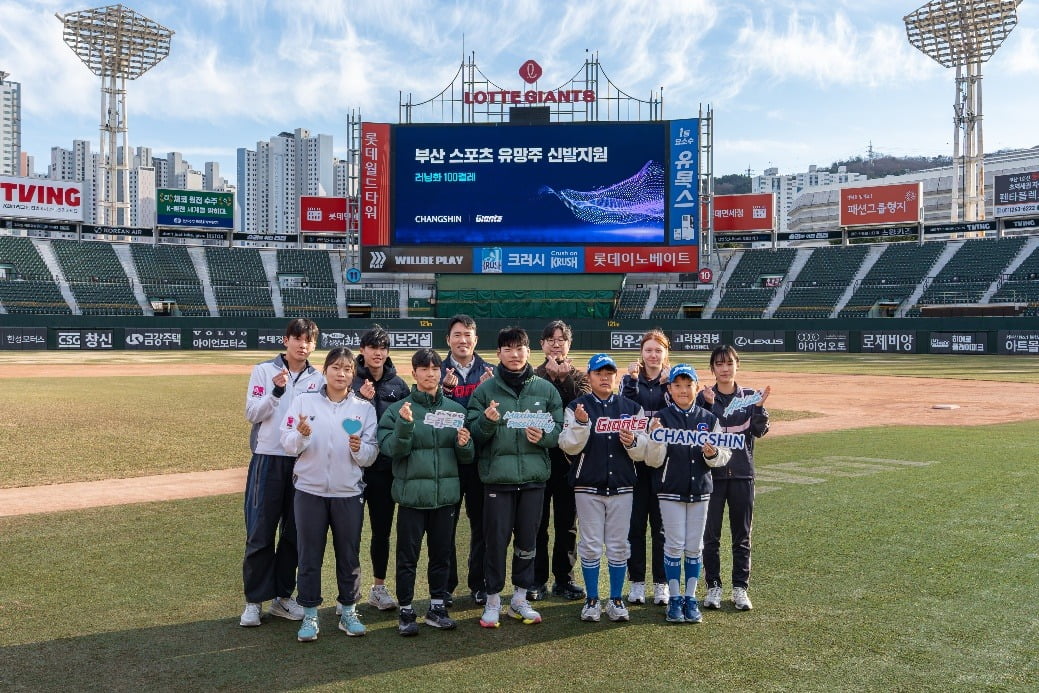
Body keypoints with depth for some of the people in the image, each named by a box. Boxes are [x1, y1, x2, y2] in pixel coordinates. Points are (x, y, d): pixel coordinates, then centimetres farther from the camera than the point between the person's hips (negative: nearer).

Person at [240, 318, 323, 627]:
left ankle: (282, 596, 22)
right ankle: (255, 600, 10)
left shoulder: (318, 379, 8)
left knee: (295, 533, 9)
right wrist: (276, 390, -20)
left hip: (303, 462, 3)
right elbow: (252, 414, -7)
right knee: (260, 534, -1)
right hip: (268, 459, -3)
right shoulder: (264, 371, 1)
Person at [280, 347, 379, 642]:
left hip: (349, 492, 1)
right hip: (310, 490, -1)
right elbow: (287, 442, -4)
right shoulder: (305, 401, 1)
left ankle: (349, 612, 23)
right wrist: (301, 434, -24)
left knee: (349, 555, 9)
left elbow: (371, 455, 0)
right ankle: (310, 615, 18)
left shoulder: (364, 408, 2)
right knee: (310, 555, 6)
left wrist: (360, 448, -21)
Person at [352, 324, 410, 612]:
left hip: (386, 467, 3)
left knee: (382, 529, 12)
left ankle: (379, 587, 25)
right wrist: (361, 400, -25)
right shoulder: (351, 382, -5)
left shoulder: (398, 385, 5)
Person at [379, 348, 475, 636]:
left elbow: (466, 458, 8)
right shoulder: (399, 409, -3)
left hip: (446, 493, 3)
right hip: (412, 493, -3)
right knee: (408, 555, 4)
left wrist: (464, 444, -13)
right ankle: (406, 611, 16)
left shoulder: (455, 409, 6)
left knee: (442, 553, 12)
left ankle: (437, 607, 25)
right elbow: (391, 449, -12)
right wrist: (404, 424, -26)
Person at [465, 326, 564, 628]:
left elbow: (559, 430, 8)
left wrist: (543, 435, -12)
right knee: (496, 540, 2)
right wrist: (487, 421, -20)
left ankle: (520, 598, 24)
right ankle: (493, 600, 16)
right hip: (497, 475, -2)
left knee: (528, 540, 10)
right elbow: (473, 433, -1)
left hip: (534, 476, 2)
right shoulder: (485, 390, 2)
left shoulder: (545, 389, 7)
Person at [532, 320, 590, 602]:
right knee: (538, 521, 4)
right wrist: (551, 376, -17)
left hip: (569, 457, 2)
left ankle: (564, 578, 19)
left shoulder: (579, 376, 9)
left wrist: (565, 378, -16)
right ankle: (537, 579, 13)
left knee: (567, 522, 8)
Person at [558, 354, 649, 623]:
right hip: (588, 487, -2)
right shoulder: (576, 407, 0)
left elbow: (644, 451, 5)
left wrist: (633, 442, -16)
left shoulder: (632, 408, 6)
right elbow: (569, 447, -9)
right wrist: (580, 424, -25)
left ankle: (616, 600, 19)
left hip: (622, 487, 2)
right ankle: (592, 600, 17)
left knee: (619, 545, 7)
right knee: (590, 545, 4)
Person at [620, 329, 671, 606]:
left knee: (661, 524, 4)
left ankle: (661, 583, 14)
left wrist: (666, 385, -19)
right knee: (635, 522, 4)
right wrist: (632, 380, -19)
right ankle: (637, 582, 13)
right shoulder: (630, 380, 6)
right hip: (635, 461, 0)